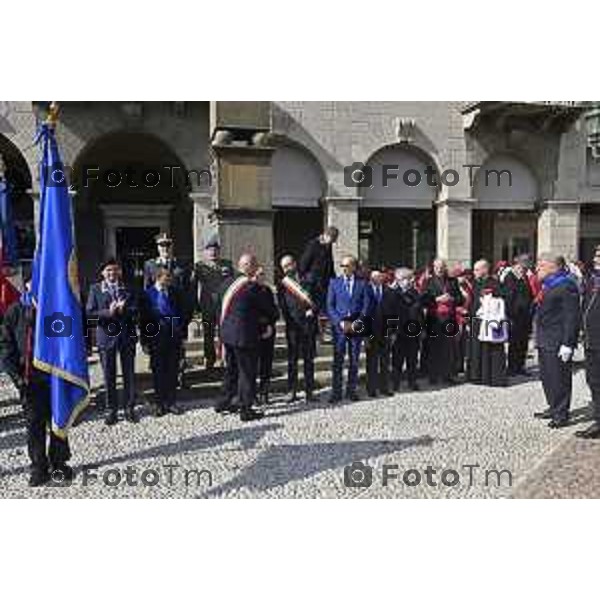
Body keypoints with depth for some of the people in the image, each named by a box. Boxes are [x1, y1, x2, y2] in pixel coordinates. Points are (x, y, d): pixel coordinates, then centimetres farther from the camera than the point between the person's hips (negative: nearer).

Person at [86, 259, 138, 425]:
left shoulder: (128, 289, 9)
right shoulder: (95, 289, 5)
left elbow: (135, 310, 0)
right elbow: (90, 313, -5)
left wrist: (123, 310, -19)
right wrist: (108, 312, -19)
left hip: (127, 335, 1)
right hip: (106, 335, -1)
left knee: (129, 374, 6)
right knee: (109, 376, 5)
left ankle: (129, 408, 16)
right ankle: (111, 410, 15)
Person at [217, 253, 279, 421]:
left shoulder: (230, 283, 5)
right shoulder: (253, 287, -17)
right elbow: (271, 311, -10)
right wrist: (264, 319, 12)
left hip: (227, 334, 8)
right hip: (244, 336, -8)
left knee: (231, 369, 21)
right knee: (247, 372, 4)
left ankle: (226, 402, 33)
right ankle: (246, 409, 11)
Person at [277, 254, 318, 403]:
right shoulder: (283, 284, 7)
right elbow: (282, 306, 1)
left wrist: (312, 309, -9)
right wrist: (289, 321, -11)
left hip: (309, 324, 1)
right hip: (293, 325, -1)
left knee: (309, 359, 6)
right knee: (292, 360, 3)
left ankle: (309, 391, 14)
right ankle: (292, 391, 10)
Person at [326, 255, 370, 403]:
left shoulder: (362, 283, 6)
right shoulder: (334, 283, 5)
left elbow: (366, 305, 3)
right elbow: (330, 306, 1)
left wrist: (357, 322, -9)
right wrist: (341, 322, -11)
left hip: (356, 326, 1)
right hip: (339, 325, -1)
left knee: (354, 360, 8)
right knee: (338, 360, -2)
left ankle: (351, 390, 18)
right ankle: (336, 392, 4)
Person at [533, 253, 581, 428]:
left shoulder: (566, 286, -13)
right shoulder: (547, 285, 16)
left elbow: (572, 317, -18)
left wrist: (567, 343, -21)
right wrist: (538, 338, 19)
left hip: (558, 343, -9)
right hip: (545, 341, 10)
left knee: (559, 378, -1)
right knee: (546, 376, 16)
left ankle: (562, 414, 9)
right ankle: (554, 408, 29)